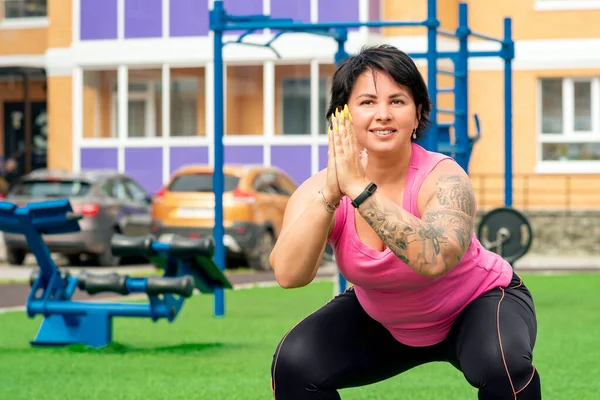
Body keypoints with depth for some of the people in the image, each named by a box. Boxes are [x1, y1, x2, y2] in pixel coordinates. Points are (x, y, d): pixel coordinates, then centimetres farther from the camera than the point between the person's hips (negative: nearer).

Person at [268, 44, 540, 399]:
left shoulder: (444, 179, -31)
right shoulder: (318, 190, -21)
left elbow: (435, 259, -51)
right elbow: (289, 275, -36)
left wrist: (359, 188, -52)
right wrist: (330, 194, -46)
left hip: (478, 304, -3)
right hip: (382, 323, 4)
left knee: (503, 362, -34)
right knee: (295, 364, -17)